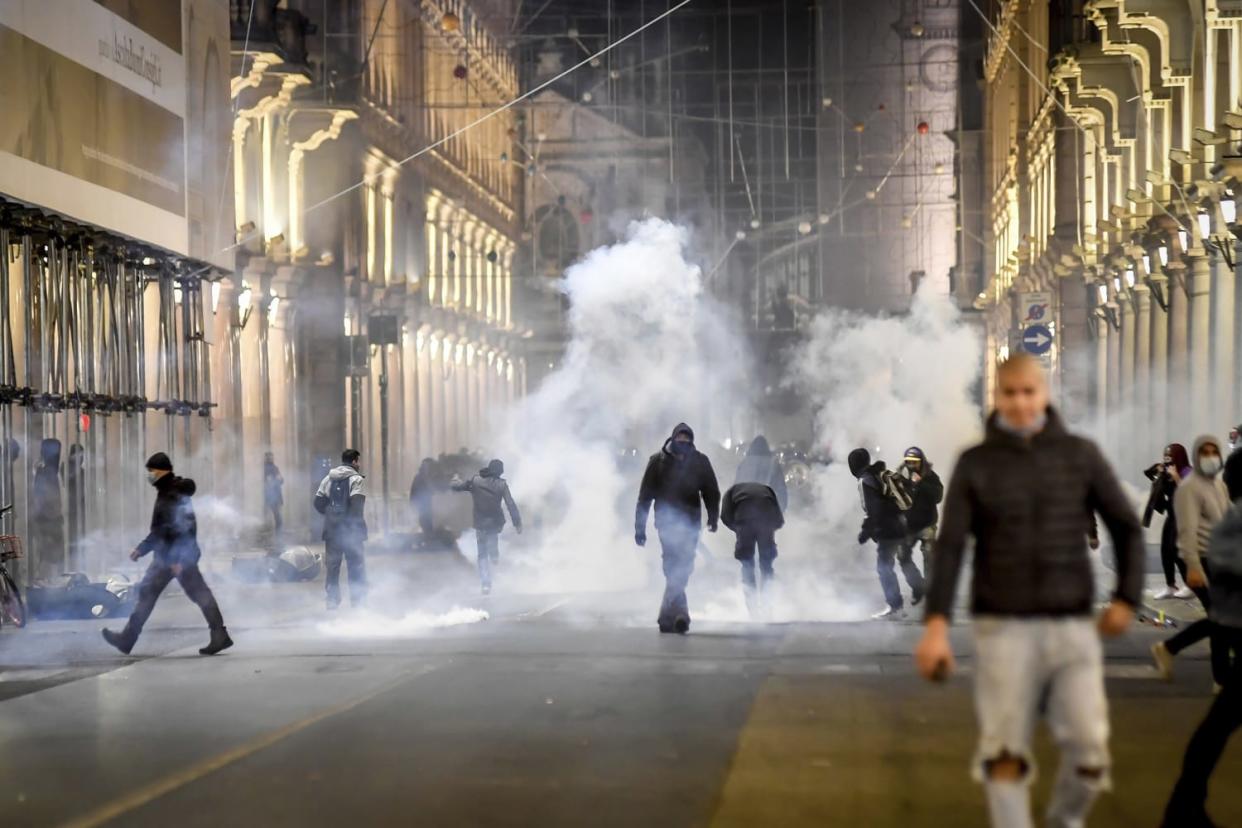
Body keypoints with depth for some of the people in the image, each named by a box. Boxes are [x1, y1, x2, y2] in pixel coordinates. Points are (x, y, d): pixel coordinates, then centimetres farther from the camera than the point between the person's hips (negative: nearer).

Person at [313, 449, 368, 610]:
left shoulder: (328, 479, 9)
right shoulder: (356, 479, -9)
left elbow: (318, 503, 4)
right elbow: (357, 506, -20)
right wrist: (359, 524, -9)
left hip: (331, 530, 5)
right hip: (351, 530, -5)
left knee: (332, 564, 12)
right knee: (356, 565, 3)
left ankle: (332, 599, 13)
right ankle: (357, 599, 3)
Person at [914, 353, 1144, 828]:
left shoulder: (1081, 455, 4)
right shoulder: (974, 465, 1)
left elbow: (1126, 528, 10)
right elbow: (949, 548, -7)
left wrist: (1127, 599, -4)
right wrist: (935, 627, -20)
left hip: (1071, 629, 1)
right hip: (1003, 629, -1)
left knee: (1088, 748, -7)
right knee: (1005, 755, -7)